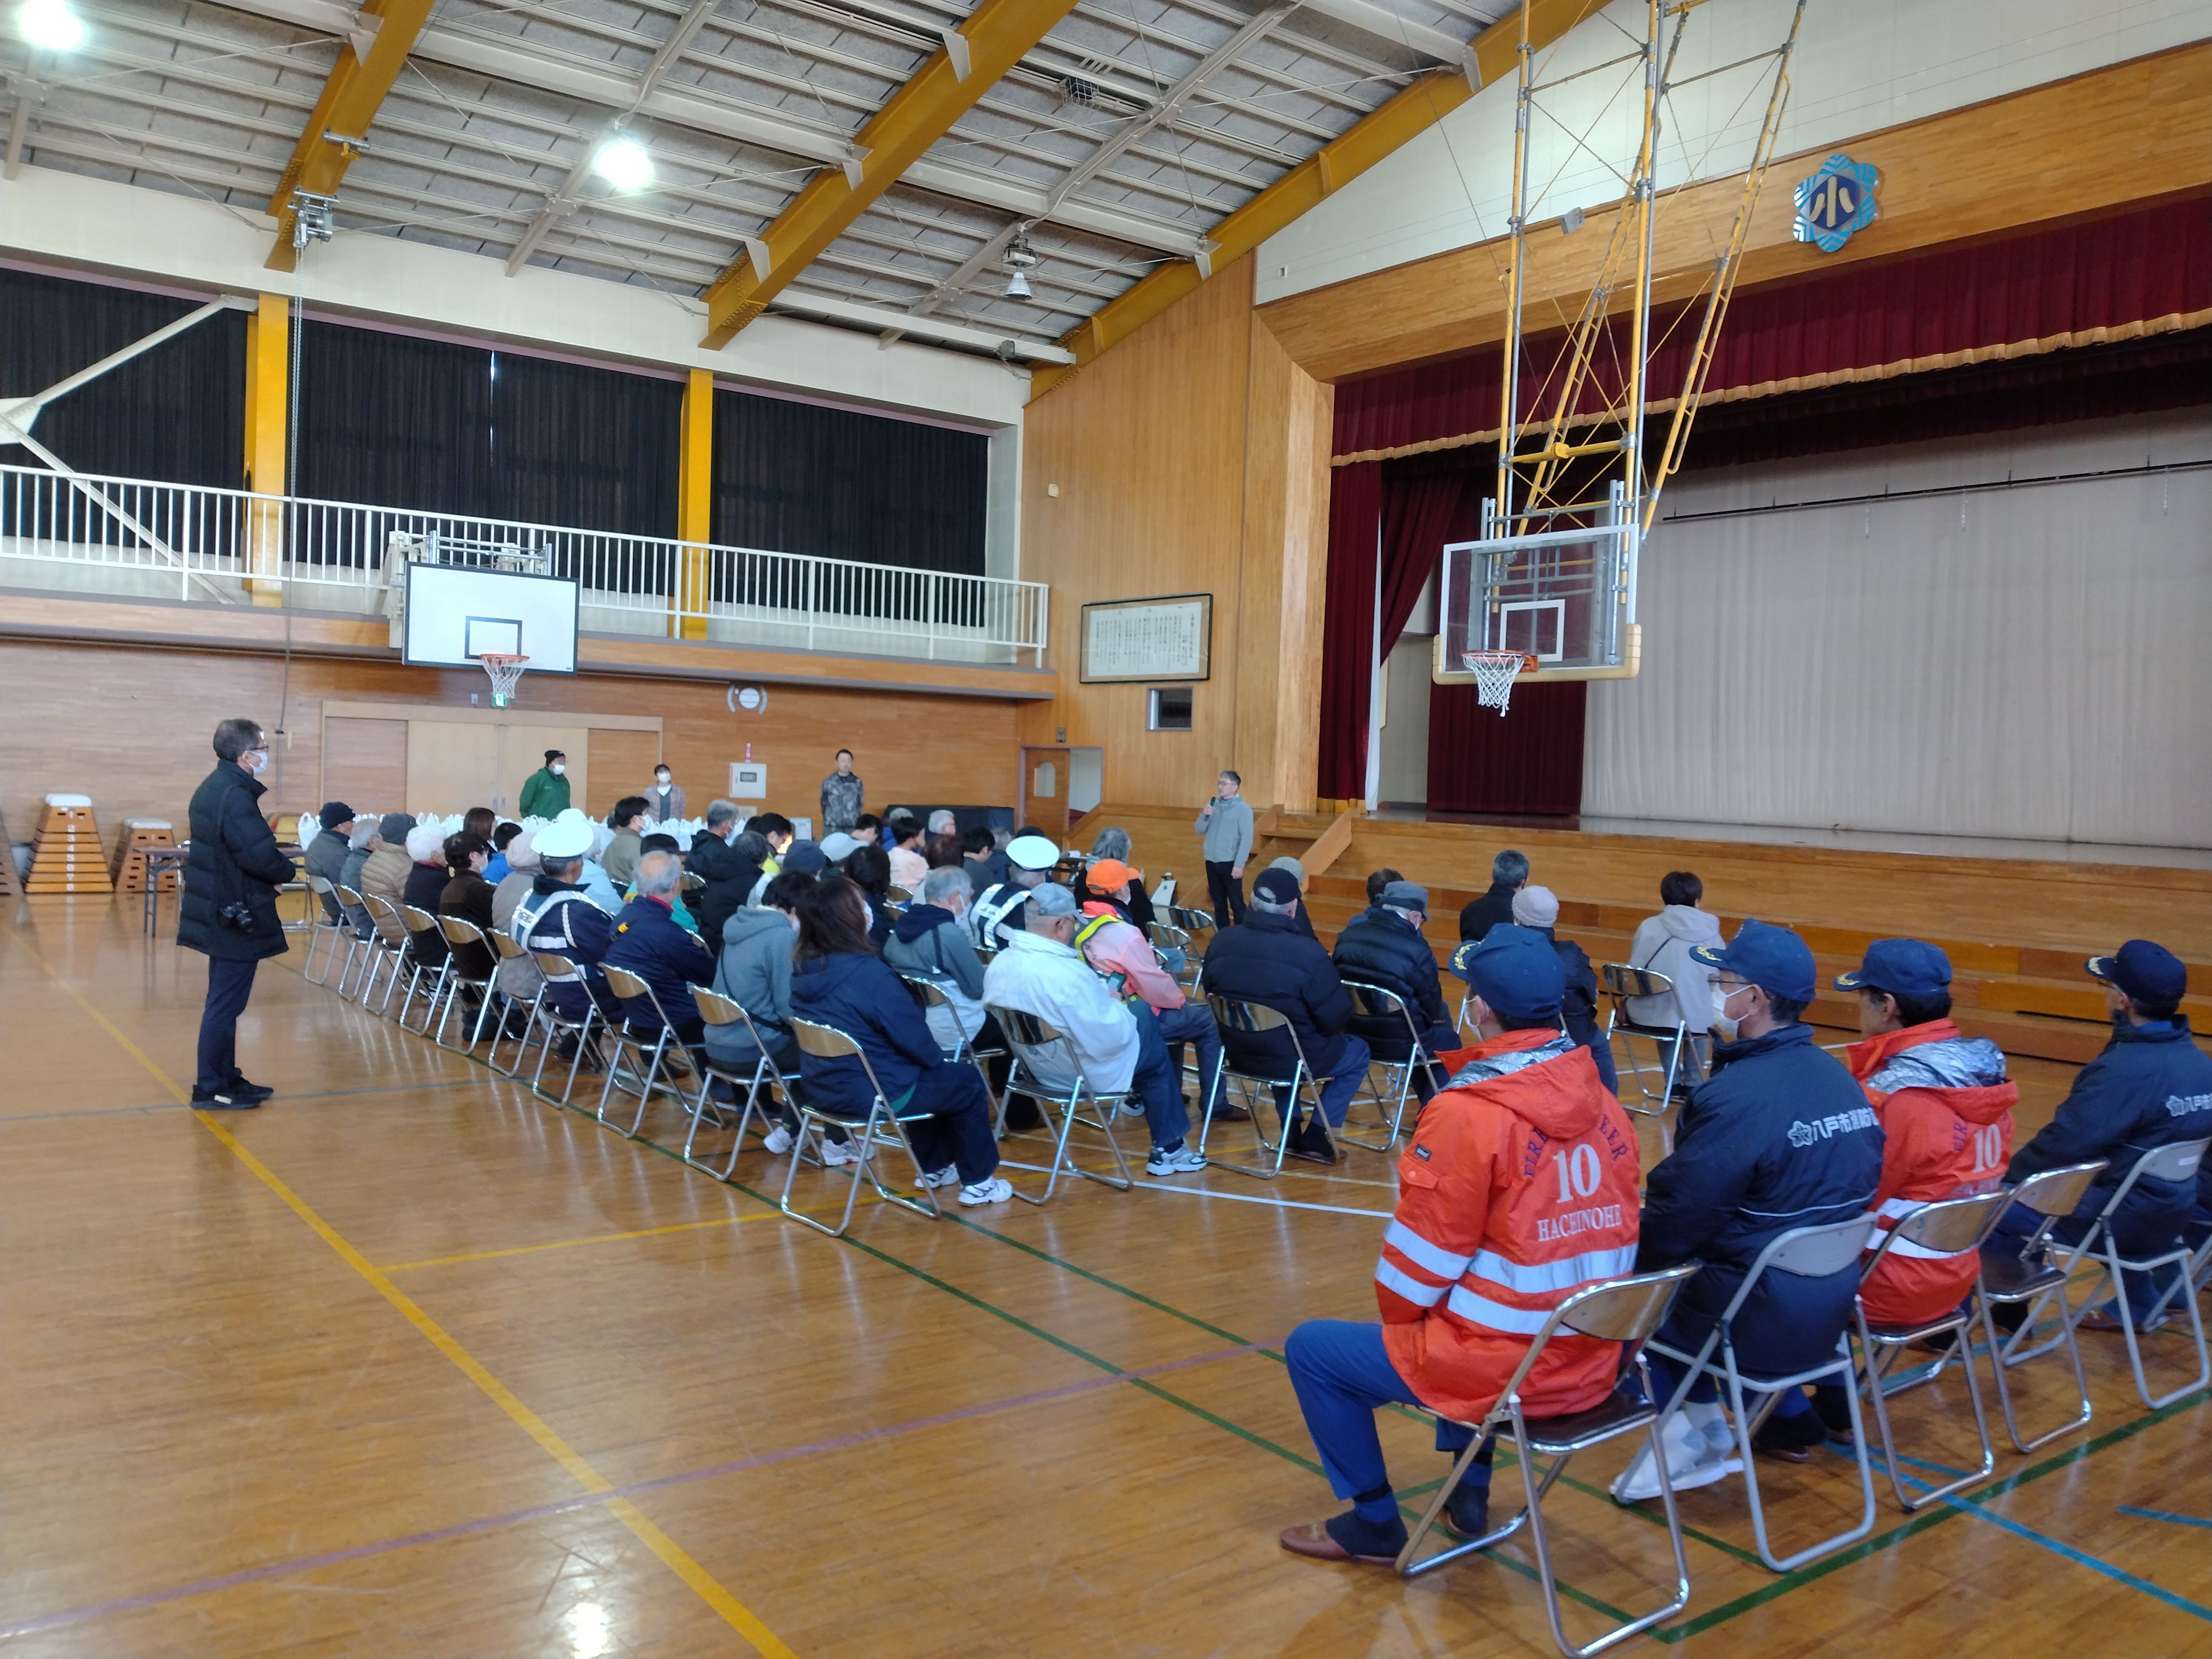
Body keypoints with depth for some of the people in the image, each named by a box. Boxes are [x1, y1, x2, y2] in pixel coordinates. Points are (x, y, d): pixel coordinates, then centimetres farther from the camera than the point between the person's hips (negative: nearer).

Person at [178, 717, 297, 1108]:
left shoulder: (212, 788, 11)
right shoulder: (235, 797, -21)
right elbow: (261, 857, -26)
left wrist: (272, 871, 4)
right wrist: (287, 872, -5)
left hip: (220, 911, 11)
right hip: (237, 917, -11)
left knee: (223, 1001, 17)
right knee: (226, 1004, -3)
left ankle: (226, 1078, 27)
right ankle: (211, 1089, 3)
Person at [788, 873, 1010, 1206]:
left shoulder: (801, 968, -2)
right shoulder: (868, 972, -26)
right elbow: (913, 1036, -18)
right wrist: (939, 1058, 4)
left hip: (822, 1088, 8)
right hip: (870, 1094, -8)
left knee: (930, 1075, 31)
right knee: (968, 1082, 13)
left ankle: (933, 1169, 41)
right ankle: (978, 1184, 21)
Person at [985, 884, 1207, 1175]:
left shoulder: (998, 964, -11)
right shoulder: (1067, 974, -34)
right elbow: (1111, 1037, -28)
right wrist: (1115, 1003, -7)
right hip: (1087, 1072, -8)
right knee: (1158, 1053, 19)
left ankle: (1137, 1095, 41)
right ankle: (1168, 1149, 25)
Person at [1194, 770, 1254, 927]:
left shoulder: (1243, 808, -8)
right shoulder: (1213, 805, 7)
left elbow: (1247, 838, -12)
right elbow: (1200, 830, 10)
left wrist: (1239, 864, -16)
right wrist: (1205, 816, -11)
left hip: (1230, 863, -5)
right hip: (1211, 862, 5)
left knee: (1236, 904, -3)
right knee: (1219, 903, 12)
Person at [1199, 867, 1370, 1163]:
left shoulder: (1221, 941, -8)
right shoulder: (1308, 953, -24)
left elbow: (1211, 994, 8)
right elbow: (1336, 1019, -16)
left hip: (1237, 1054, 5)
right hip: (1290, 1061, -5)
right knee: (1357, 1053, 22)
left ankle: (1293, 1130, 36)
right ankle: (1315, 1139, 14)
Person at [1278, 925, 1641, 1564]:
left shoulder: (1468, 1114, -21)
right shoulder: (1602, 1103, -1)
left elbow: (1423, 1257, -14)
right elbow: (1600, 1237, 11)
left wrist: (1399, 1315, 8)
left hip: (1502, 1370, -7)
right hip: (1595, 1365, 7)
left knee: (1313, 1348, 11)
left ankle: (1374, 1523, 21)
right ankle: (1468, 1497, 36)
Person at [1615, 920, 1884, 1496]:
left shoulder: (1737, 1096, -25)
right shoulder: (1840, 1078, 1)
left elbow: (1675, 1217, -22)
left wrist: (1637, 1255, -1)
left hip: (1759, 1322, -8)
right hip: (1831, 1310, 8)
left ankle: (1698, 1432, 13)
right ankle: (1790, 1412, 29)